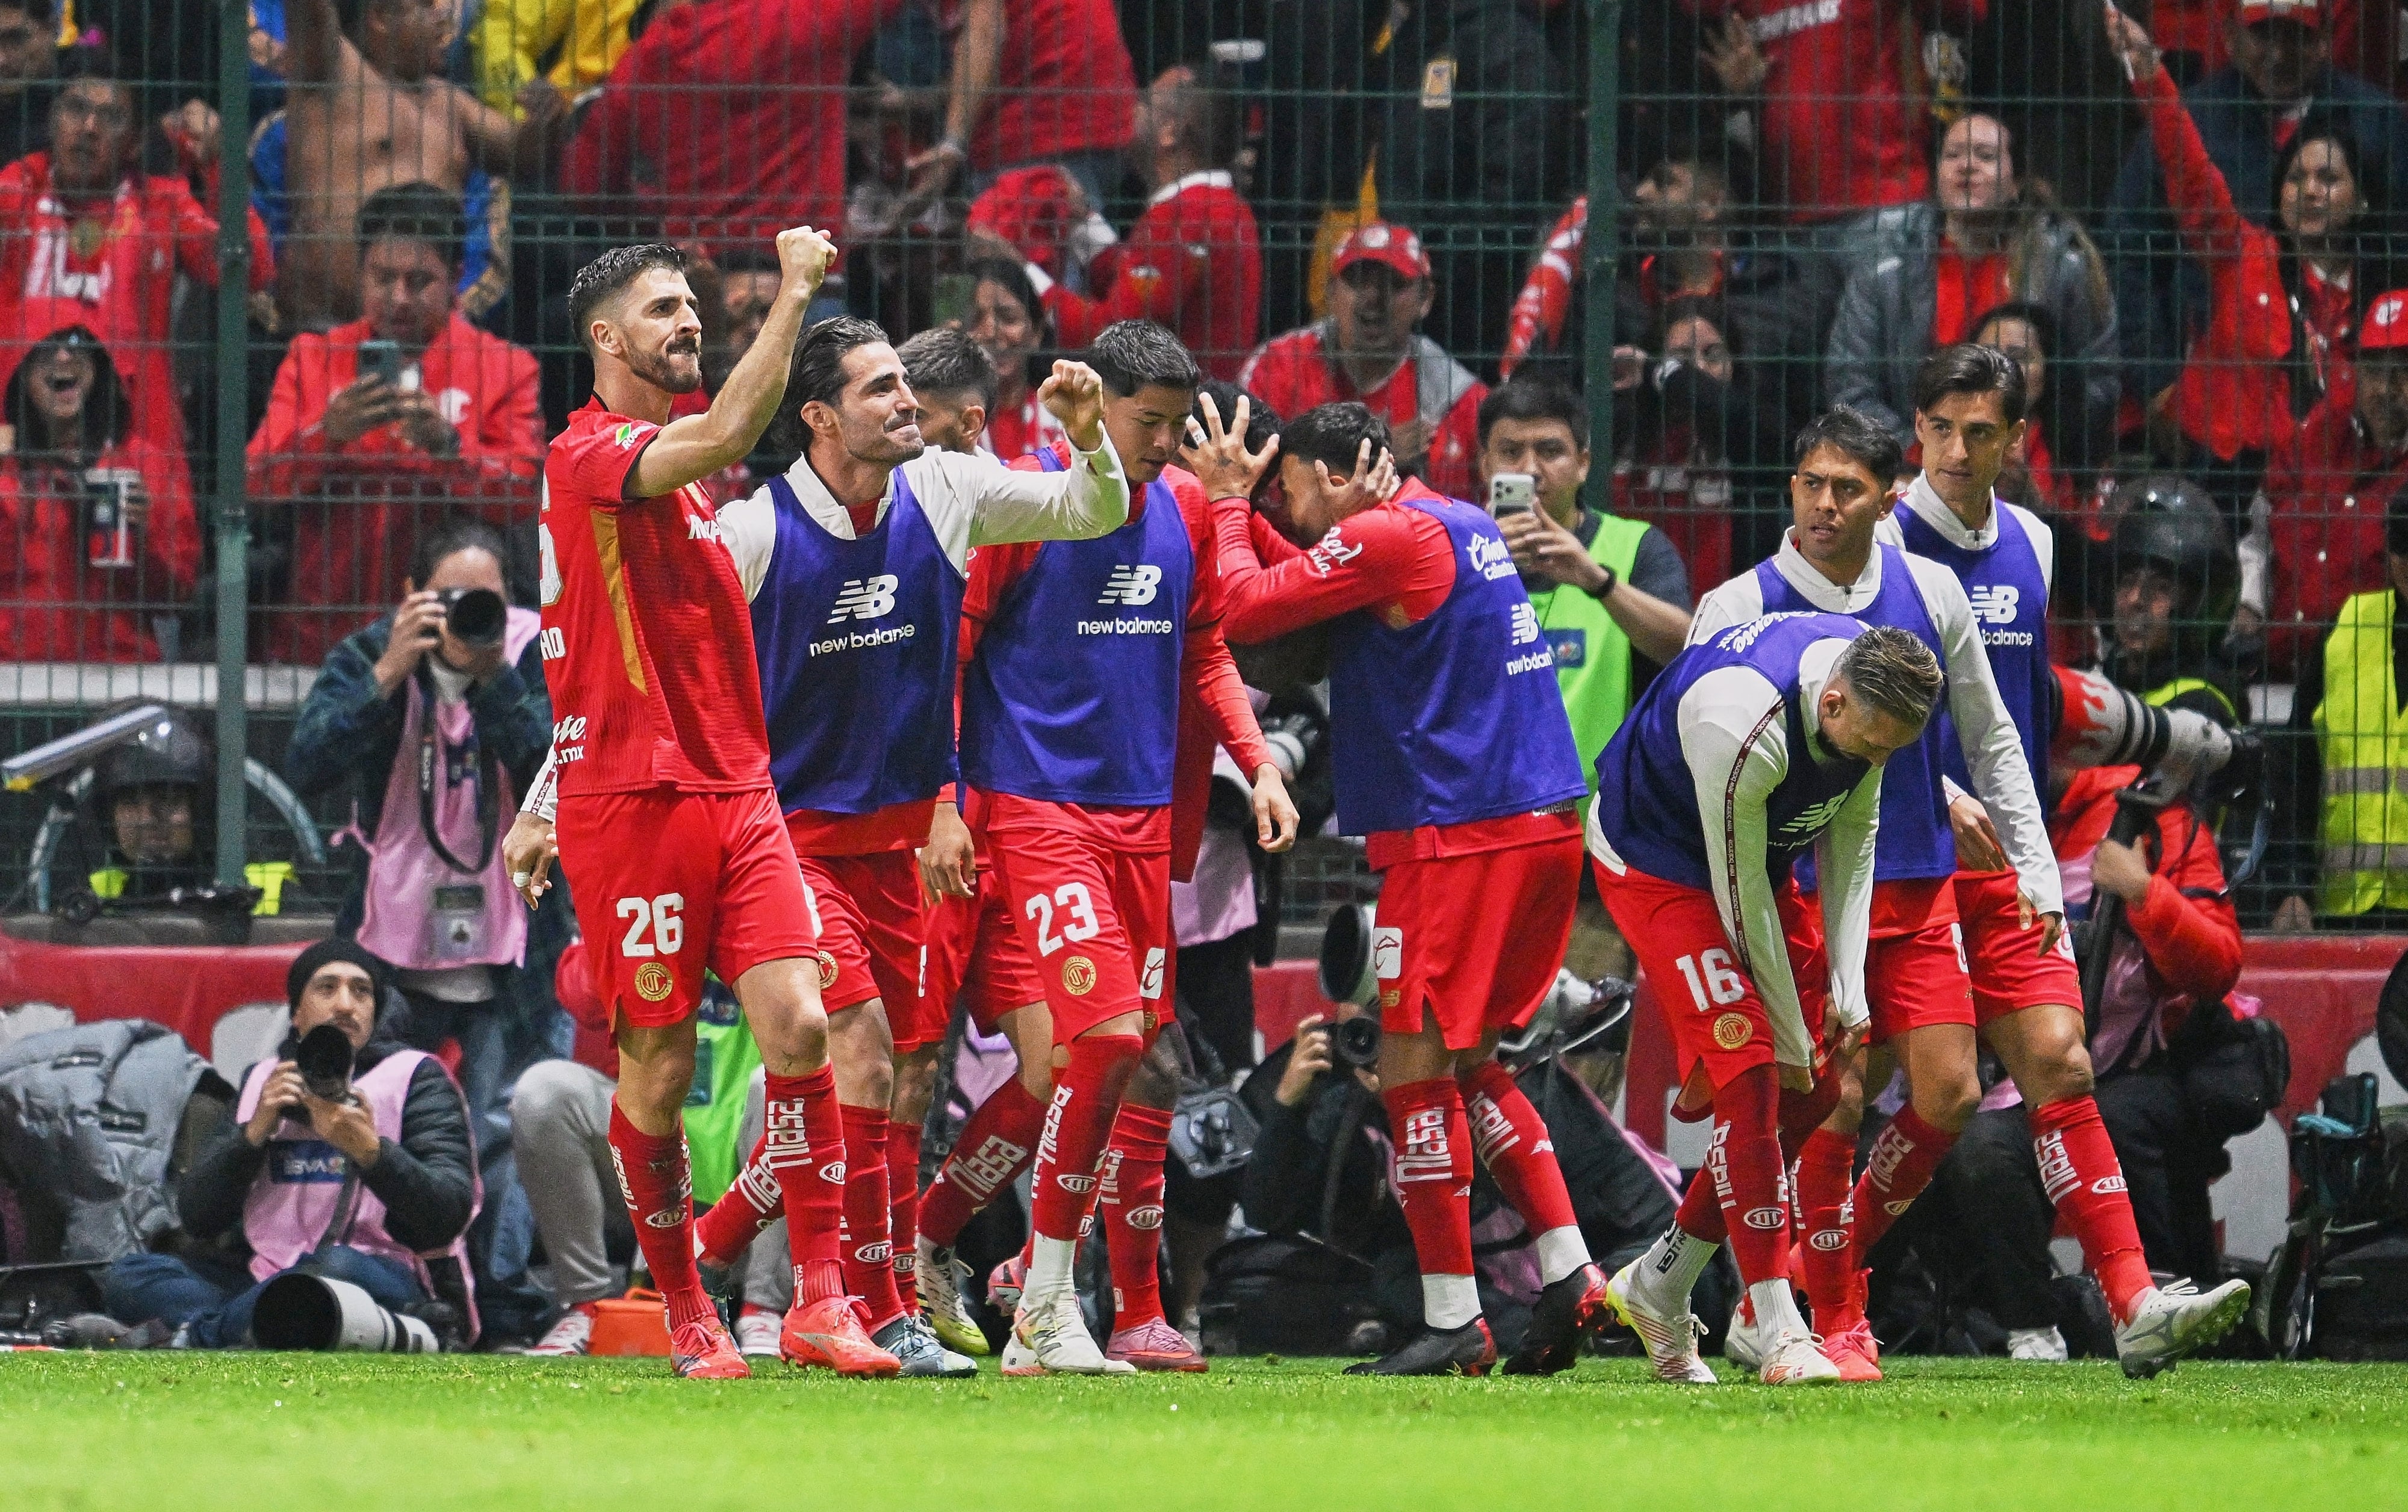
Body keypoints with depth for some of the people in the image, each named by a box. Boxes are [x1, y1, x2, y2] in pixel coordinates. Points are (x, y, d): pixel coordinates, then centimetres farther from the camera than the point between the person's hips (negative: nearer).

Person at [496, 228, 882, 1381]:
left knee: (798, 1024, -8)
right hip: (631, 802, -7)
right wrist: (793, 296, -21)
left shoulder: (673, 460, 17)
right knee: (658, 1068, -1)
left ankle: (819, 1299, -7)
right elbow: (727, 435, -27)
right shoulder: (587, 456, -10)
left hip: (738, 793, 7)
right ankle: (685, 1315, 12)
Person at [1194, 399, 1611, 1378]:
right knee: (1466, 1062, 17)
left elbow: (1247, 608, -11)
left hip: (1458, 838, -9)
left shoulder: (1390, 536, -12)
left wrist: (1227, 502, 5)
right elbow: (1308, 589, 25)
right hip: (1543, 821, 9)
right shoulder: (1460, 526, 17)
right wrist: (1236, 504, 18)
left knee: (1415, 1066, -3)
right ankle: (1570, 1276, 8)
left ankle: (1452, 1322, -3)